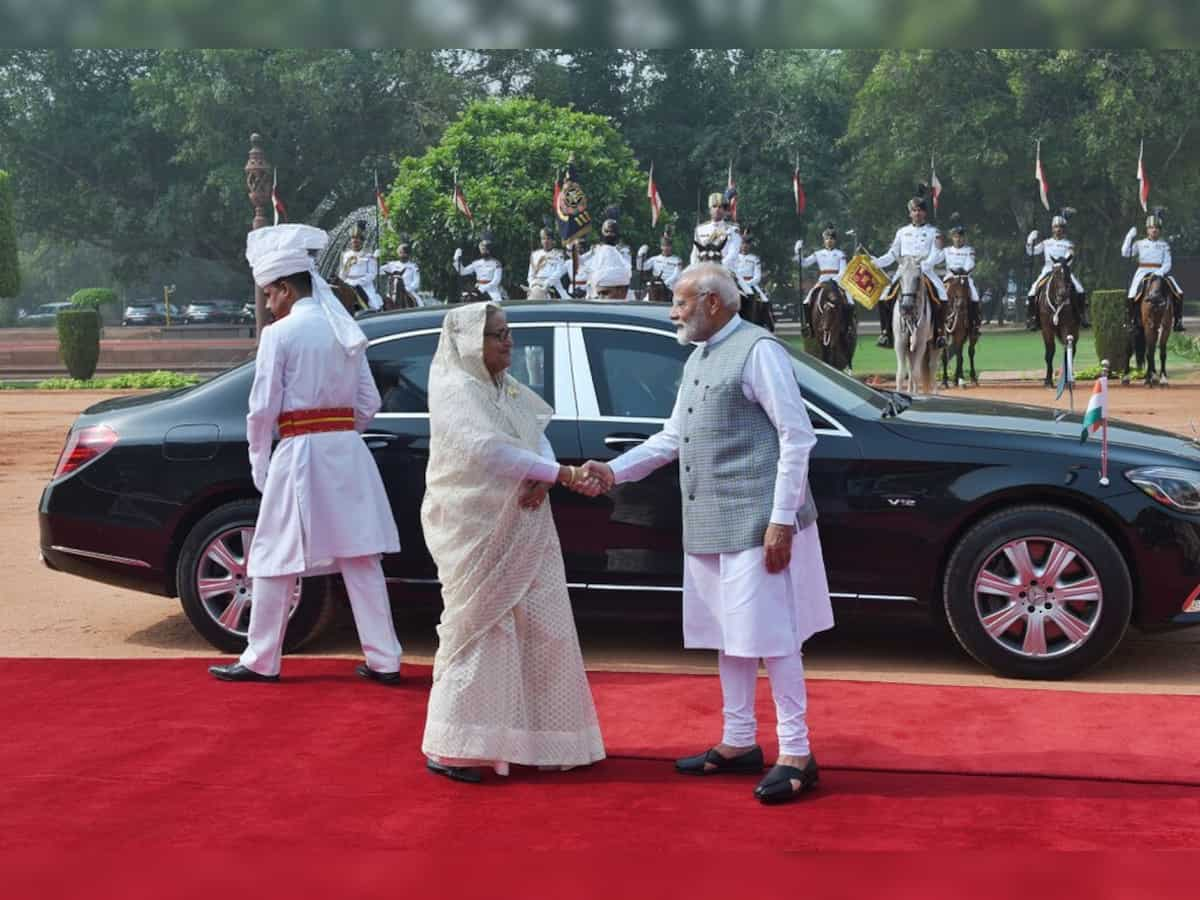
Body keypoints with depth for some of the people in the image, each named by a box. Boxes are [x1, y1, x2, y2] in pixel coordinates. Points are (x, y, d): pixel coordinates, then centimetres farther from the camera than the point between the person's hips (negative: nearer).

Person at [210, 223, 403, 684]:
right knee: (360, 558, 7)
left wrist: (260, 464, 2)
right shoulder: (345, 330, 10)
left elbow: (263, 409, -9)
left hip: (298, 453, -6)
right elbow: (369, 403, 11)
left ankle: (261, 660, 15)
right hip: (348, 449, 6)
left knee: (276, 559, 6)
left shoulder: (279, 334, -8)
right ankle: (384, 660, 8)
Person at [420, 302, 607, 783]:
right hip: (475, 531, -8)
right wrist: (560, 473, -28)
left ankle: (526, 736, 20)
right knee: (477, 631, -5)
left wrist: (542, 481, -13)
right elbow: (488, 450, -26)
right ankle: (448, 748, 3)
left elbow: (537, 435, 10)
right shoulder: (453, 391, -14)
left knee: (537, 630, 8)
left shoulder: (508, 389, 12)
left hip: (520, 530, 8)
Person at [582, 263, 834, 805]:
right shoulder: (697, 359, 17)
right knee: (729, 636, 14)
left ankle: (796, 754, 3)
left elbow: (797, 437, -14)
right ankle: (738, 744, 24)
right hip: (708, 526, 9)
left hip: (755, 523, -9)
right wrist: (613, 471, 10)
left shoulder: (758, 351, -10)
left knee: (770, 636, -5)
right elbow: (672, 437, 22)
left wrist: (782, 520, -18)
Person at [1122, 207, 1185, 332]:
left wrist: (1161, 272, -18)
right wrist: (1130, 237, -7)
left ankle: (1178, 320, -6)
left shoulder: (1164, 245, 9)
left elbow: (1167, 263, 3)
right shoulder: (1140, 244, 8)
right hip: (1143, 273, -1)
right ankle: (1133, 320, -3)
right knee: (1133, 296, -22)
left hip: (1160, 273, 1)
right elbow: (1125, 253, -1)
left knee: (1178, 293, -16)